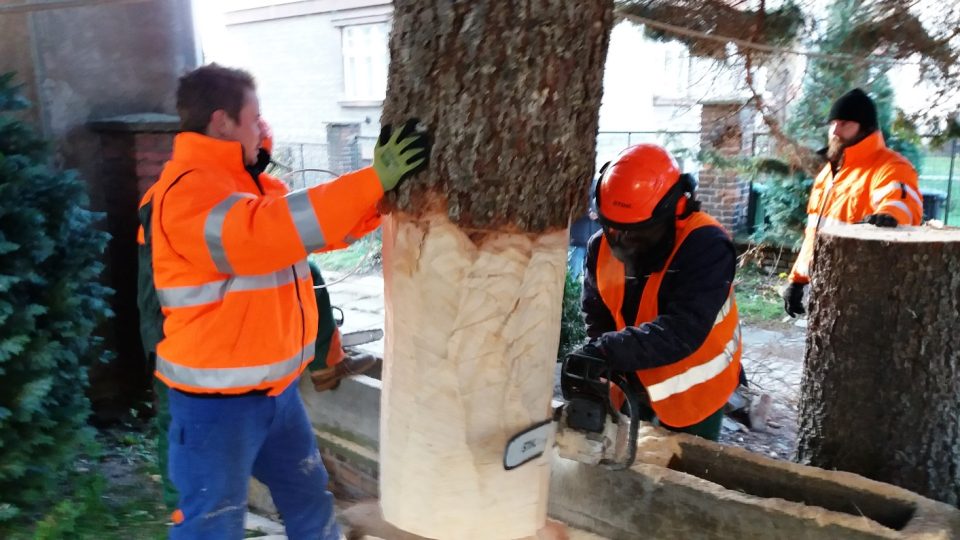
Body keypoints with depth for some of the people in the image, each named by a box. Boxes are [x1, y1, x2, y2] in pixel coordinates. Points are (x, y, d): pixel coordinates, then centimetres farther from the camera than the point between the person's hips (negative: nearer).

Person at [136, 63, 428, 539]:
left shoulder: (249, 181, 9)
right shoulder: (185, 192, -21)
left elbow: (312, 224, 12)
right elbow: (262, 232, -37)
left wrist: (381, 185, -1)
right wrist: (373, 181, -36)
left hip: (274, 387, 9)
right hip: (216, 400, -8)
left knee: (309, 496, 23)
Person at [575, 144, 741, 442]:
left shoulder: (706, 246, -29)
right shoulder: (603, 244, -11)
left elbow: (684, 330, -38)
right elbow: (596, 312, -5)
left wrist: (610, 351, -45)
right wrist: (597, 356, -22)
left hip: (693, 390, -5)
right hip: (633, 384, 5)